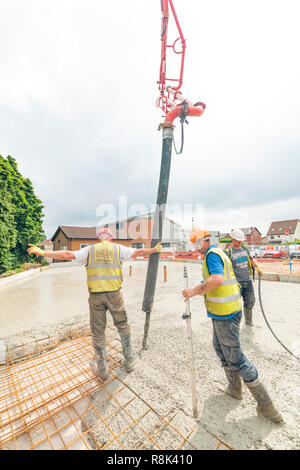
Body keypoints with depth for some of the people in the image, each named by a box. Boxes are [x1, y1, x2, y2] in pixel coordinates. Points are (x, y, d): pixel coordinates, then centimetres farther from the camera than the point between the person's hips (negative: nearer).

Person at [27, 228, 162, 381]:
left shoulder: (89, 250, 8)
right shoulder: (118, 248, 6)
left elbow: (68, 254, 2)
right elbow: (139, 252, 8)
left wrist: (43, 253, 11)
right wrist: (155, 250, 22)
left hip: (95, 295, 1)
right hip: (114, 293, 0)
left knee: (98, 332, 16)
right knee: (123, 326, 20)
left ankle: (101, 369, 30)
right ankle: (129, 361, 32)